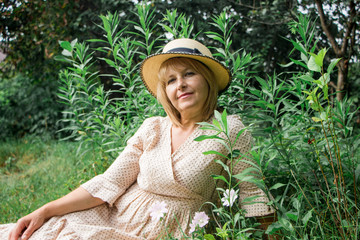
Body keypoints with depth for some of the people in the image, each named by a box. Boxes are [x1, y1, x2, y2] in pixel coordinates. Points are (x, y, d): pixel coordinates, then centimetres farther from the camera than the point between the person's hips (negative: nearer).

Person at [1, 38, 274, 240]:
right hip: (115, 216, 4)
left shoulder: (230, 130, -7)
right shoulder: (153, 128, 3)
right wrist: (45, 211, -9)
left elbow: (250, 194, 0)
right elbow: (109, 183, -1)